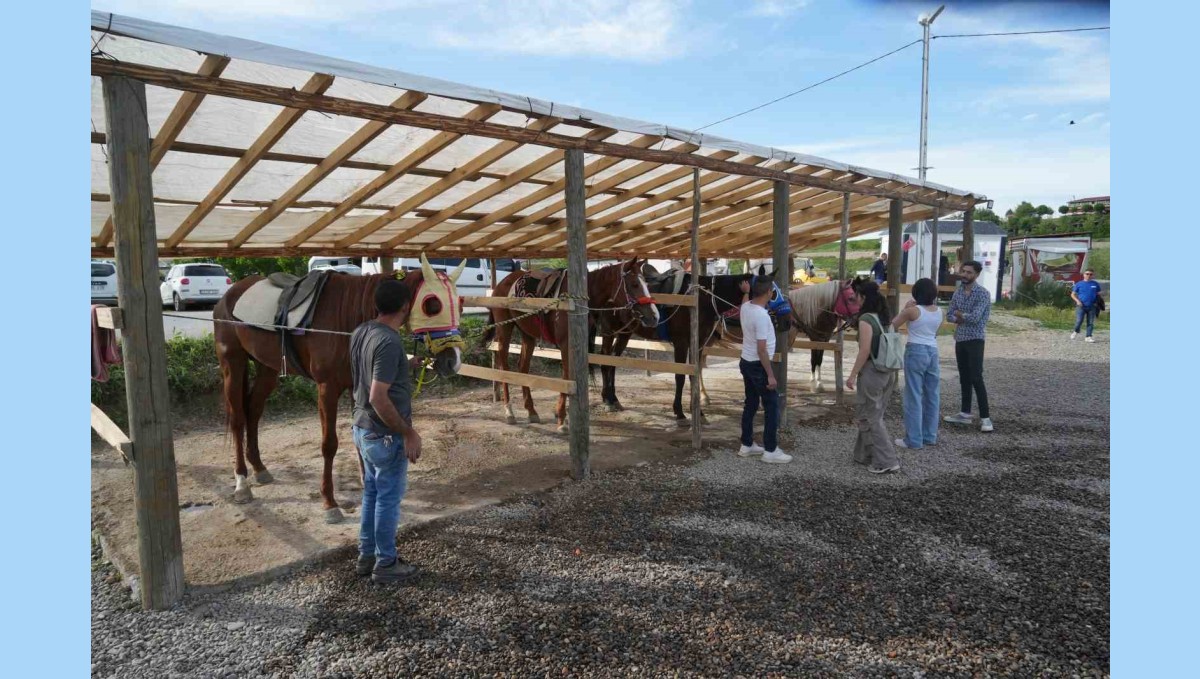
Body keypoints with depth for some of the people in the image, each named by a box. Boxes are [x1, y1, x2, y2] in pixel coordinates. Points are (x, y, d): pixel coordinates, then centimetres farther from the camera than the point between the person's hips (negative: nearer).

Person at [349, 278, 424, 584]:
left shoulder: (360, 333, 3)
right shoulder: (389, 342, -25)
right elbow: (378, 398, -28)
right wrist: (408, 433, -21)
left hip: (362, 427, 9)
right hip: (385, 435, -9)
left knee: (372, 493, 21)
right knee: (388, 498, 6)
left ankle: (366, 556, 33)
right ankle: (385, 564, 20)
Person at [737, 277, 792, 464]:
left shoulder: (745, 307, 0)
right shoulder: (762, 316, -26)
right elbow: (762, 350, -25)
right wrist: (770, 375, -20)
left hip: (746, 362, 9)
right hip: (758, 365, -9)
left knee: (750, 404, 17)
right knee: (772, 406, 1)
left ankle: (746, 445, 24)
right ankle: (770, 451, 6)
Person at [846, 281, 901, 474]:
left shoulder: (866, 319, -15)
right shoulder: (884, 317, 9)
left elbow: (865, 350, -19)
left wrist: (852, 375, -13)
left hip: (872, 372, -8)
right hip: (888, 372, 8)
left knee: (870, 417, 2)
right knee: (868, 414, 18)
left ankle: (886, 461, 3)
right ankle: (866, 454, 28)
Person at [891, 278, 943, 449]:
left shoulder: (913, 310, -12)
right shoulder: (939, 312, 5)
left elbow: (893, 326, -2)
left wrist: (905, 309, 5)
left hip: (915, 352, -6)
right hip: (933, 352, 6)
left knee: (914, 397, -1)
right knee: (932, 396, 13)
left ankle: (914, 439, 2)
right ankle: (930, 436, 22)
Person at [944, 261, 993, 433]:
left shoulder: (982, 293, -12)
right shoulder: (958, 292, 10)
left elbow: (975, 317, -22)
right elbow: (949, 315, 8)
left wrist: (960, 315, -4)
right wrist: (960, 319, -12)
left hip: (975, 340, -7)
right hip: (960, 339, 7)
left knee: (976, 378, -11)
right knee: (964, 378, 12)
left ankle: (985, 417, -7)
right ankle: (965, 413, 19)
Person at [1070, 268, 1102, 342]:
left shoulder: (1095, 284, 8)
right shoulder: (1079, 284, 3)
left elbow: (1098, 295, 16)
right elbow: (1073, 294, 7)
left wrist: (1097, 303, 0)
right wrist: (1077, 301, -8)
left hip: (1092, 307, 2)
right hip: (1081, 306, -2)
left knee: (1091, 322, 2)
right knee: (1079, 321, -11)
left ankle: (1088, 337, 8)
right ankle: (1076, 331, 16)